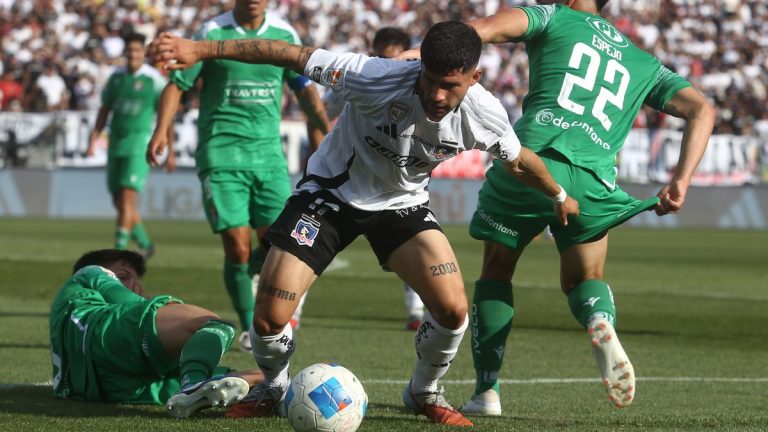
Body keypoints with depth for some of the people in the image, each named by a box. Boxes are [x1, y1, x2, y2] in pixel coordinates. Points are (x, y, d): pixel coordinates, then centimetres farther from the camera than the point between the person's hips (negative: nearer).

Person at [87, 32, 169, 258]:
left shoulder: (154, 79, -5)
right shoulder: (116, 77, 8)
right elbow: (104, 110, 15)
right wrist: (94, 138, 5)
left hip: (139, 141, -6)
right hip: (116, 142, 6)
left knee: (128, 197, -16)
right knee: (119, 201, 9)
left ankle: (120, 248, -16)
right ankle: (145, 244, 25)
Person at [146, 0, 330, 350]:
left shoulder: (285, 34, 7)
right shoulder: (212, 32, -2)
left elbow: (305, 89, 14)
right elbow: (177, 84, -1)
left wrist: (326, 128, 0)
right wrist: (162, 129, -16)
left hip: (269, 153, 3)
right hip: (221, 153, -3)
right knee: (237, 246, -9)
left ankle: (242, 276, 27)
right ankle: (248, 326, 9)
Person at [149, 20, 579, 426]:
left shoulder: (485, 115, -22)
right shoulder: (380, 78, -35)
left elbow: (519, 159, 2)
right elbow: (293, 55, -33)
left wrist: (560, 197, 19)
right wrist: (202, 49, -38)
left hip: (403, 204, 2)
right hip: (332, 191, -2)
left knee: (453, 310, -17)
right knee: (268, 317, -13)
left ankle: (424, 393, 15)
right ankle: (273, 389, 22)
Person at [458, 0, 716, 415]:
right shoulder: (642, 63, 26)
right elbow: (701, 110, 16)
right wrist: (680, 182, 8)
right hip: (592, 179, 2)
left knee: (496, 272, 18)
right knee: (584, 279, 20)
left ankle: (486, 390, 13)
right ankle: (601, 321, -17)